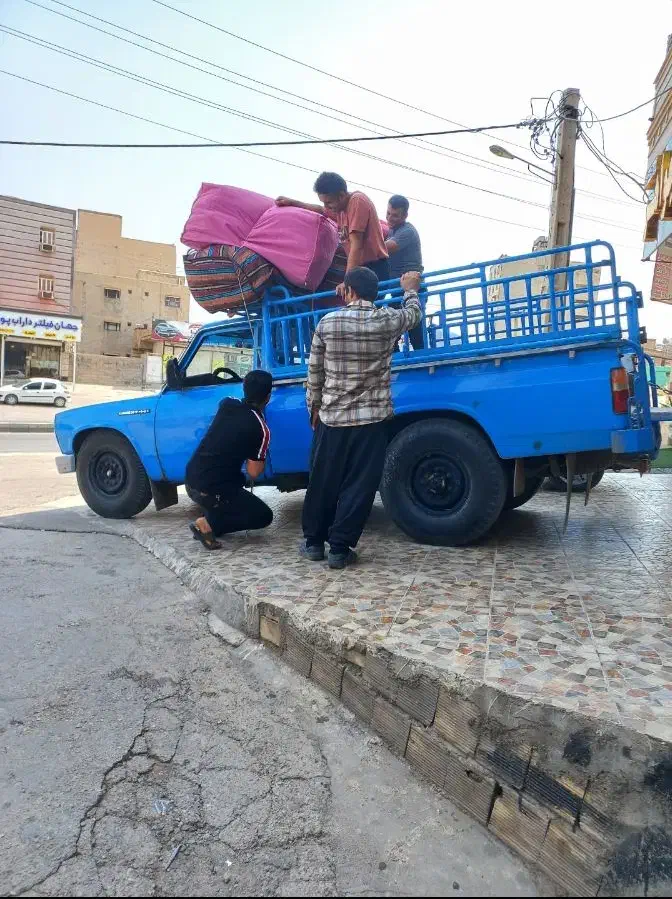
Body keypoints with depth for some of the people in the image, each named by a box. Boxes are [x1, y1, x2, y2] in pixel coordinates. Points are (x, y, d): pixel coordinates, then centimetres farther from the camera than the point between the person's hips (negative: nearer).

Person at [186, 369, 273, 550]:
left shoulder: (227, 404, 4)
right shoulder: (261, 429, -13)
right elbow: (253, 473, -9)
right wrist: (260, 456, 8)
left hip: (192, 476, 7)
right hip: (211, 490, -7)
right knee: (264, 516, 8)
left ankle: (210, 521, 18)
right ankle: (208, 524, -4)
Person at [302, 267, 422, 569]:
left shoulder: (327, 322, -3)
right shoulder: (388, 320, -4)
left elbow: (314, 371, 3)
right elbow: (414, 314, 19)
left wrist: (314, 406, 16)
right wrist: (411, 289, 38)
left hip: (331, 417, 1)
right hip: (371, 419, -1)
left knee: (322, 482, 13)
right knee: (358, 486, 4)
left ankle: (314, 541, 23)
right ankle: (339, 548, 6)